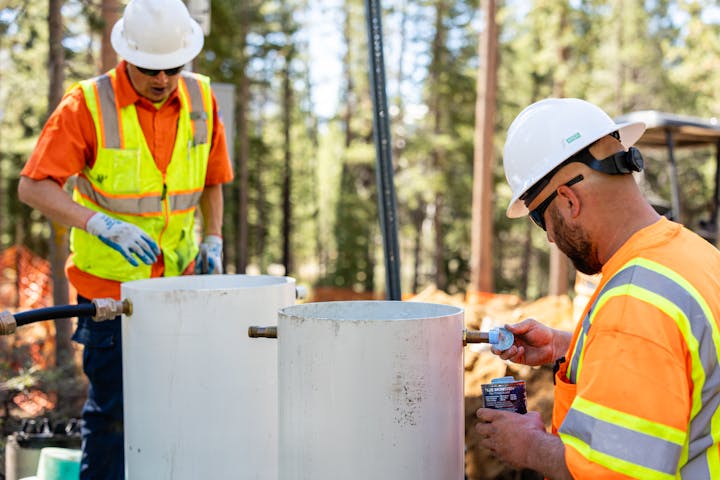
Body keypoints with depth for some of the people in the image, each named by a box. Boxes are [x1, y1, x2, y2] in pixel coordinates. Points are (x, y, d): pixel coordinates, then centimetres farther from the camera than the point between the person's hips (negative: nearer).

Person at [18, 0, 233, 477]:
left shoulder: (201, 98, 2)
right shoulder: (88, 103, -12)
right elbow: (33, 186, -15)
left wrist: (213, 241, 7)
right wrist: (101, 223, -28)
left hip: (177, 279, 4)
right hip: (109, 281, -4)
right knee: (113, 407, 1)